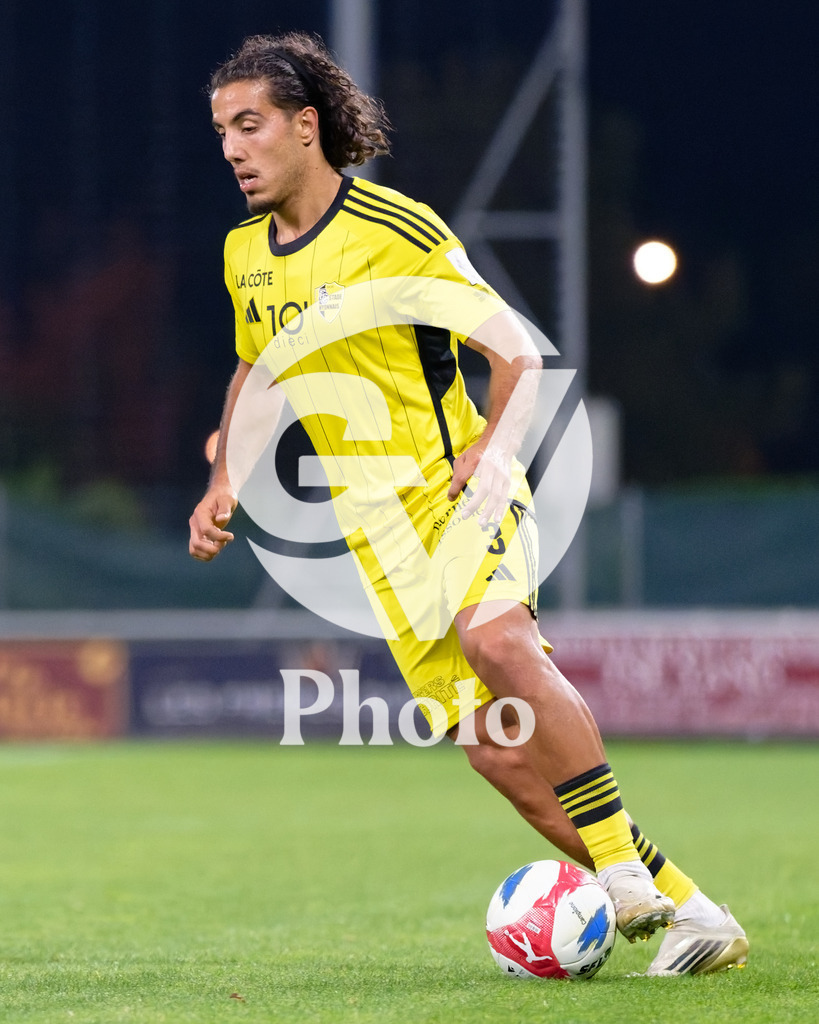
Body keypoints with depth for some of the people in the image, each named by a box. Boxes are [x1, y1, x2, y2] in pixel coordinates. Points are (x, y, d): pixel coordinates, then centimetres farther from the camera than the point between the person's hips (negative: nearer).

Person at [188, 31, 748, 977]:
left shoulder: (394, 231, -10)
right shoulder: (246, 256, 10)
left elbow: (516, 350, -7)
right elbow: (255, 368, 28)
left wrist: (493, 448, -22)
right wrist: (224, 482, 14)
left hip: (459, 492, -6)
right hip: (375, 525, 6)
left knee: (494, 639, -37)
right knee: (497, 751, -4)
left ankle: (619, 859, -30)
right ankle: (687, 913, 4)